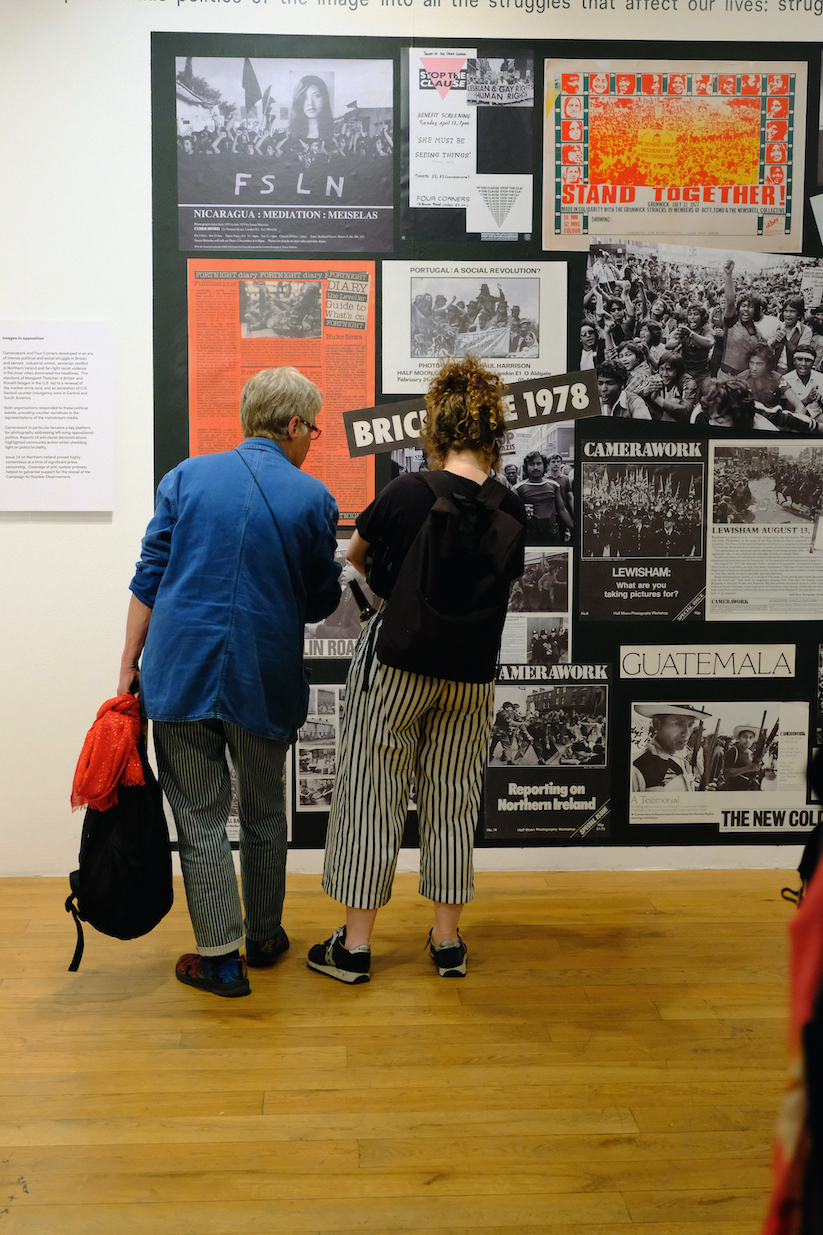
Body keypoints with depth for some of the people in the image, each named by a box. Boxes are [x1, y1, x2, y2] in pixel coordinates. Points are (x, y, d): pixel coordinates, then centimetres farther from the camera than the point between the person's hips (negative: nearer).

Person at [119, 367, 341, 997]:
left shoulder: (186, 477, 3)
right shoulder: (314, 498, -1)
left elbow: (149, 579, 1)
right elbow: (319, 602, 4)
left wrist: (130, 664, 6)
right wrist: (342, 576, 26)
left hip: (181, 674, 0)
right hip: (264, 680, 0)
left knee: (201, 816, 6)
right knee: (264, 814, 18)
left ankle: (221, 956, 10)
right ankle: (265, 936, 31)